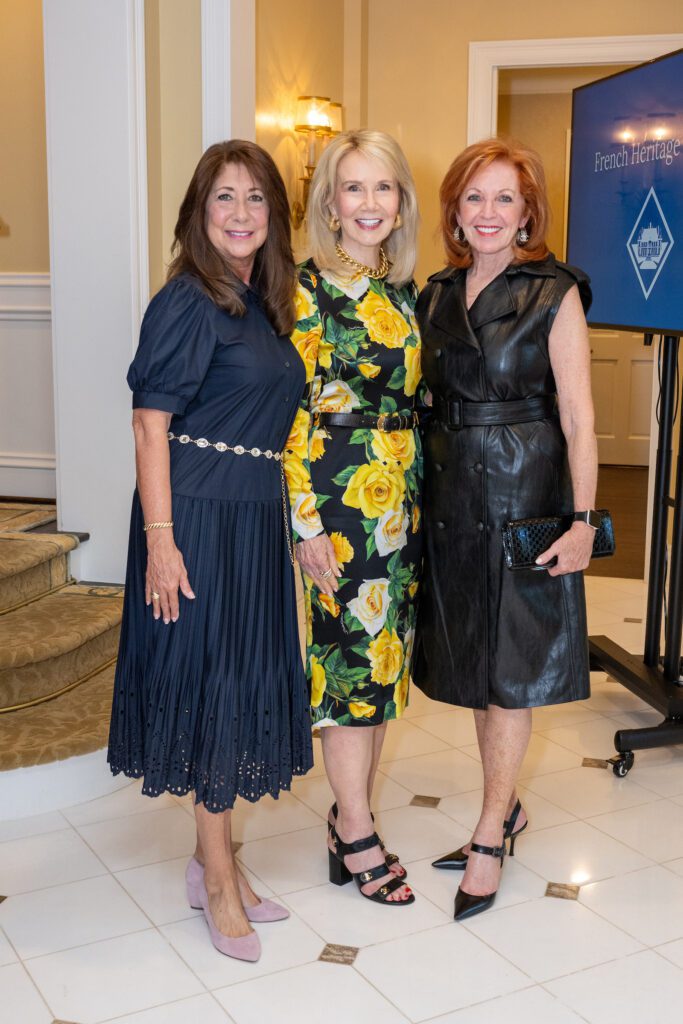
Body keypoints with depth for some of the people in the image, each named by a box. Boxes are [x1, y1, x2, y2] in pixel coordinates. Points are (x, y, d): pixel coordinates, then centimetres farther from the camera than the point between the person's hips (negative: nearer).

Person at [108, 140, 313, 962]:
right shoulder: (188, 301, -11)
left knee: (245, 682, 14)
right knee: (208, 681, 2)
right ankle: (217, 875, 19)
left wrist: (294, 520, 14)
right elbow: (150, 425, -15)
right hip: (197, 517, -8)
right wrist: (159, 539, -21)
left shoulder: (266, 304, 12)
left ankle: (215, 861, 30)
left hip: (257, 519, 8)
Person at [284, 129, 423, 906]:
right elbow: (292, 413, -13)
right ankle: (358, 835, 16)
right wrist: (307, 521, -16)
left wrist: (421, 496, 14)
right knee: (350, 658, 0)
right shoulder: (306, 287, -9)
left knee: (384, 654, 12)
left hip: (402, 495, 7)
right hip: (338, 497, -7)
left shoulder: (403, 289, 11)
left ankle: (350, 812, 27)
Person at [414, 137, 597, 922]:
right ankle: (505, 809, 31)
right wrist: (419, 495, 5)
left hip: (523, 493, -5)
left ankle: (490, 836, 16)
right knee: (472, 664, 13)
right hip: (450, 495, 6)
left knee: (509, 667, 2)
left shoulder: (554, 294, -6)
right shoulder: (436, 296, 9)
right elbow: (429, 403, 11)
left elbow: (577, 417, -9)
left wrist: (582, 518, -15)